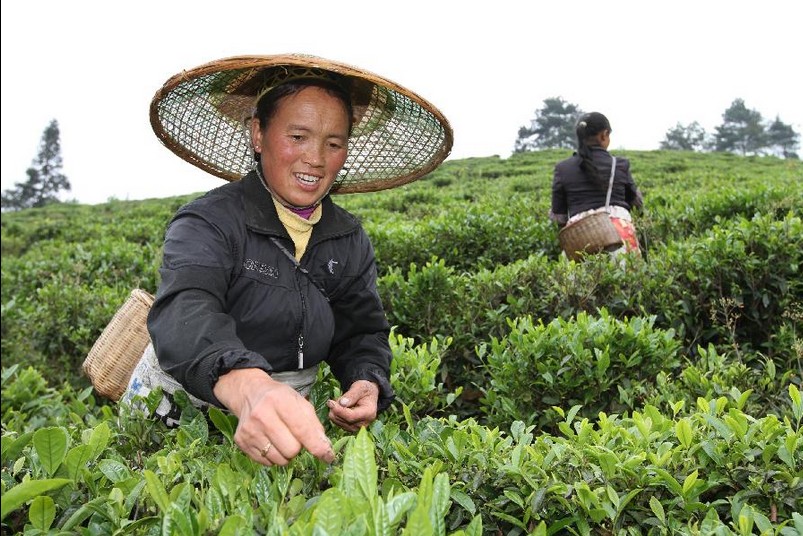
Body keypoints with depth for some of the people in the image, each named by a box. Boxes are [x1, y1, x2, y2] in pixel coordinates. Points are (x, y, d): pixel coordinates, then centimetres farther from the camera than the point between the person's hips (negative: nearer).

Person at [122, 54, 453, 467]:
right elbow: (184, 315, -34)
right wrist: (247, 387, -56)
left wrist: (368, 383, -19)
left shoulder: (350, 241, 2)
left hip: (284, 425, 4)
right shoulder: (207, 223, -16)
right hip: (176, 415, -3)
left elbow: (361, 332, 6)